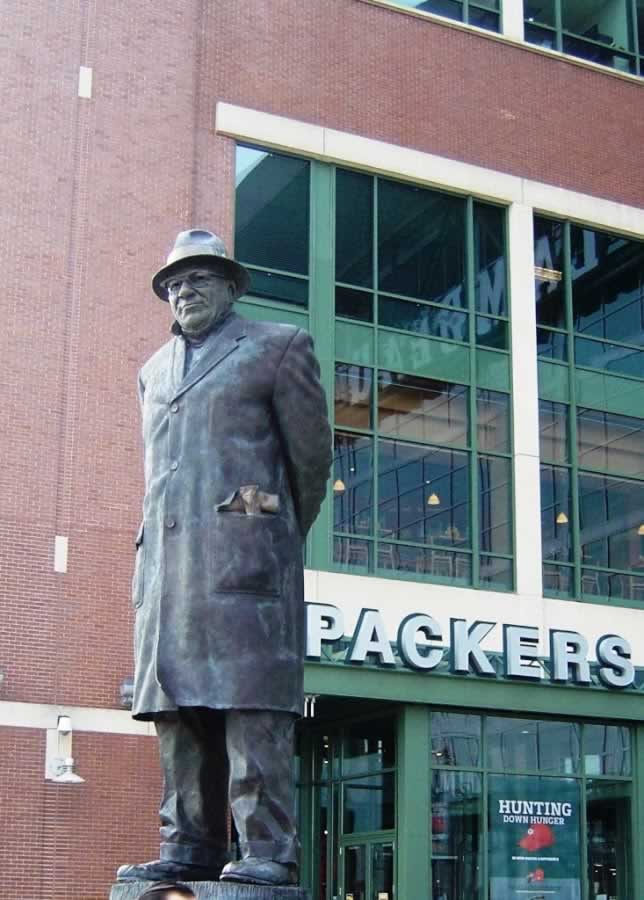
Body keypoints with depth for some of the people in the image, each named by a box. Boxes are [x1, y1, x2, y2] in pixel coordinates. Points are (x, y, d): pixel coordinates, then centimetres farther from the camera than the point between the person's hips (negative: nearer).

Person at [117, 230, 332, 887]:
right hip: (164, 559, 6)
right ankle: (190, 848, 4)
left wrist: (278, 539, 17)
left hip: (242, 550, -5)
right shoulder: (153, 371, 25)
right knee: (177, 707, 1)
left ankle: (268, 852, -13)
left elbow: (311, 456, 11)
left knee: (251, 700, -12)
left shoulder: (277, 347, 10)